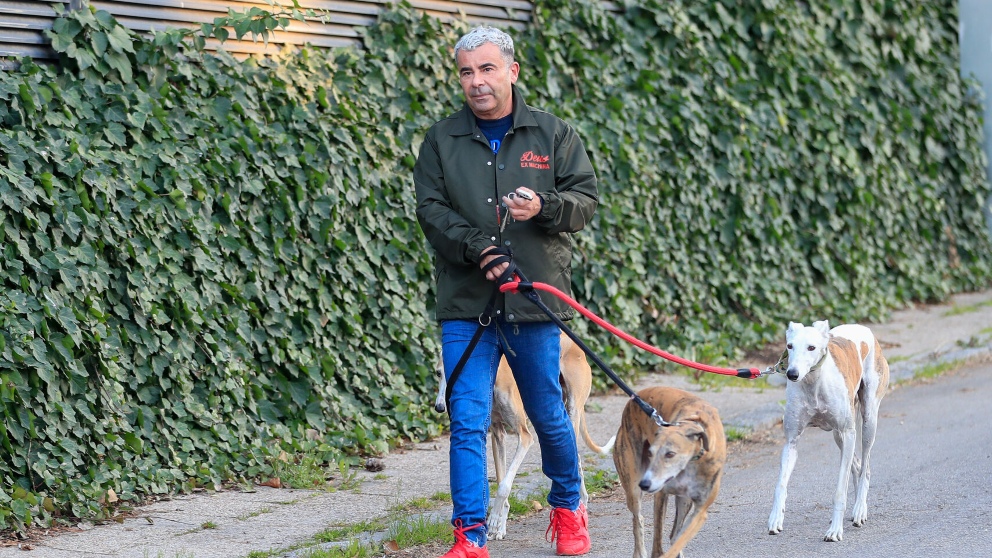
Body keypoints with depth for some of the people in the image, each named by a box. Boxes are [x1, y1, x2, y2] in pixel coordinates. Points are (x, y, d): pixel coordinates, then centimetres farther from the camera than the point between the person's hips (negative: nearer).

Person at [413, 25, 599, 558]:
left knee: (548, 415, 11)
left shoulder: (553, 134, 6)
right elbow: (431, 209, -1)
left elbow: (585, 198, 3)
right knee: (467, 421, -4)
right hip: (466, 301, 0)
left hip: (534, 301, 0)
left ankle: (568, 506, 34)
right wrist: (478, 249, -16)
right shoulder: (442, 140, 6)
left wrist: (545, 207, -19)